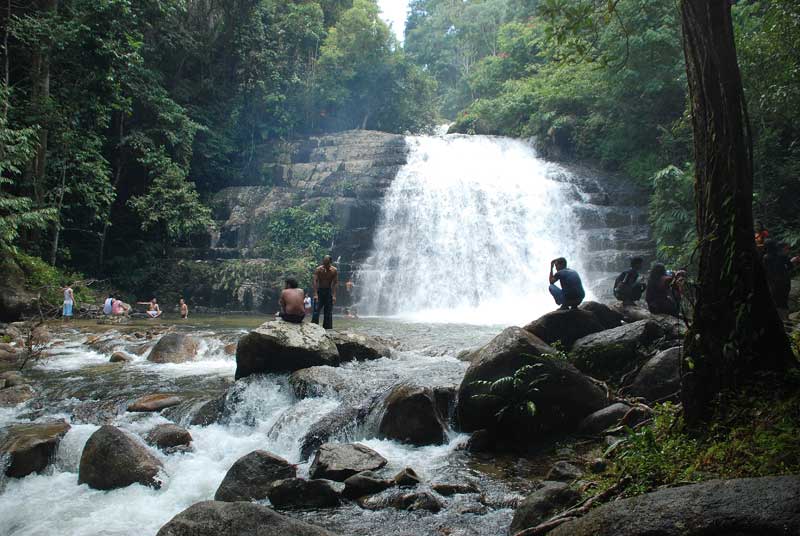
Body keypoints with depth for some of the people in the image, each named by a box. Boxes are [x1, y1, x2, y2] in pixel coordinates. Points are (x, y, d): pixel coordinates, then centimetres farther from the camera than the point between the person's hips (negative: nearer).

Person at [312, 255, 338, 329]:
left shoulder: (334, 270, -6)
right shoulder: (318, 269, -9)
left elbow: (335, 283, -7)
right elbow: (315, 281, -13)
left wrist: (334, 295, -14)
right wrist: (315, 294, -22)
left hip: (328, 291, 1)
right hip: (319, 290, -1)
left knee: (328, 312, 3)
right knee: (316, 310, -9)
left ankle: (327, 328, 9)